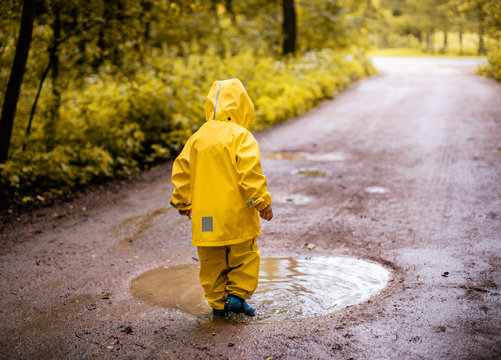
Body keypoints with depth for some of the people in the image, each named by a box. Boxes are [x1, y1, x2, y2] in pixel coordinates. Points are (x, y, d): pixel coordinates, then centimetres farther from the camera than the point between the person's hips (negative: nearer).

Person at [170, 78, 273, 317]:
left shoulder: (197, 137, 8)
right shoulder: (241, 137, -9)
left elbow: (182, 170, 11)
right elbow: (250, 173, -17)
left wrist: (182, 203, 21)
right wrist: (262, 202, -9)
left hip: (206, 214, 5)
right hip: (236, 214, -5)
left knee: (212, 261, 13)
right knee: (245, 255, 12)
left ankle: (218, 303, 17)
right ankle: (237, 294, 7)